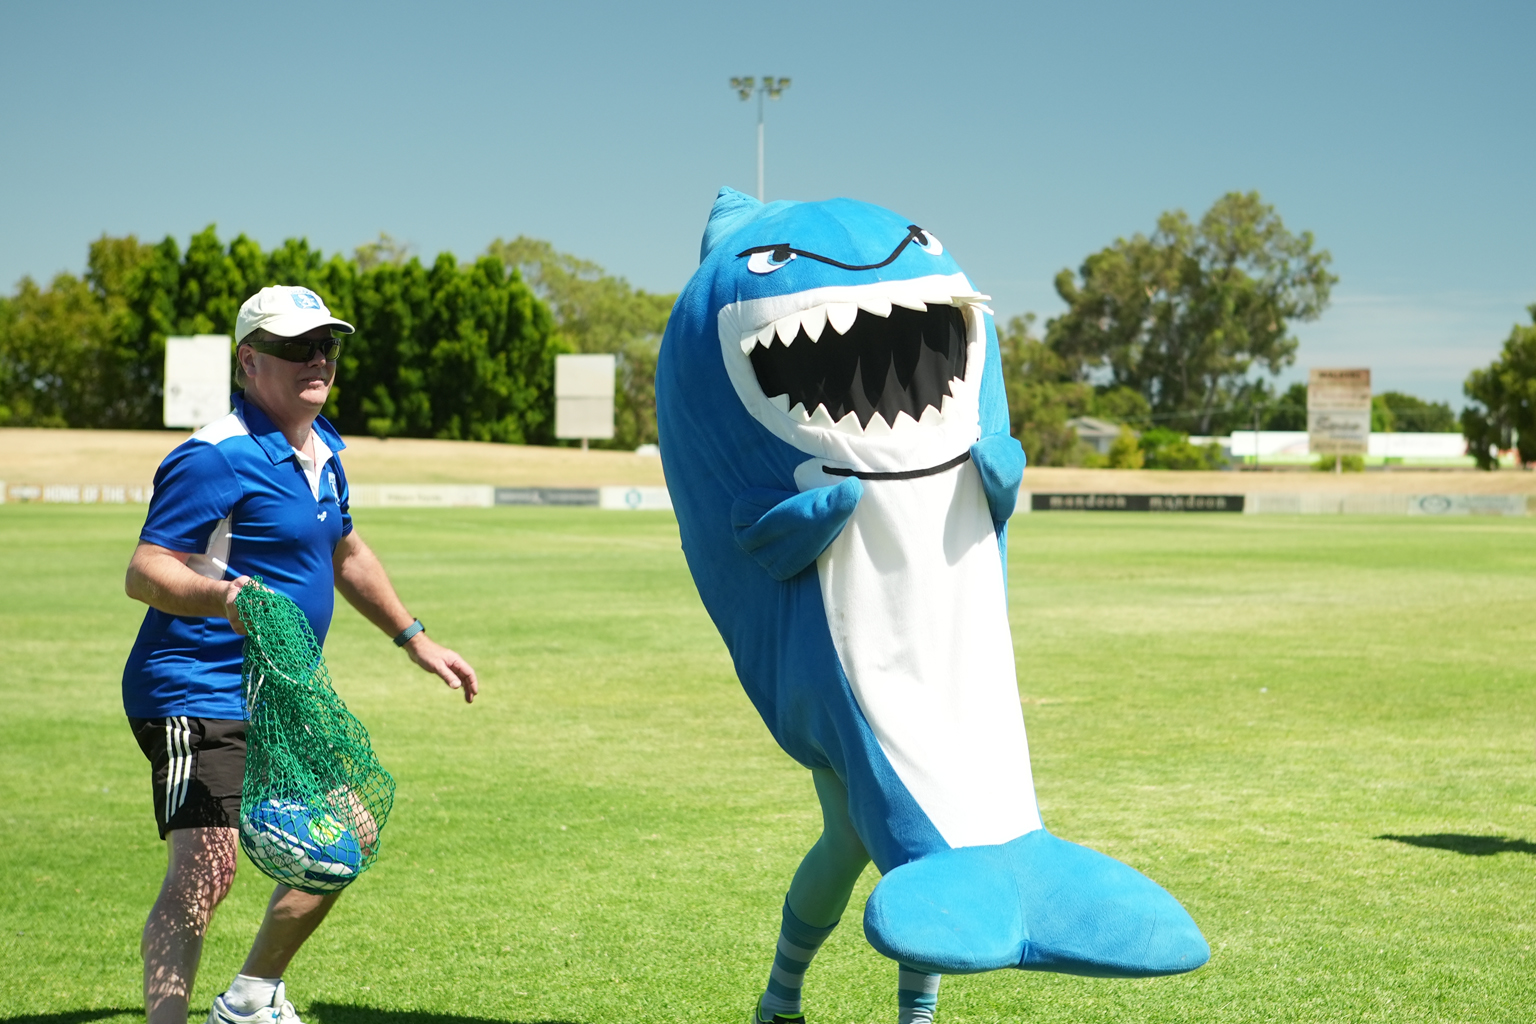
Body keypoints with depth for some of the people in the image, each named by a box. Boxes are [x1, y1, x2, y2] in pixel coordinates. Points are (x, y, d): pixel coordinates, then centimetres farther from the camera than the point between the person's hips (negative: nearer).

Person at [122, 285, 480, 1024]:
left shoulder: (321, 448, 11)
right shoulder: (217, 456, -18)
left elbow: (346, 554, 28)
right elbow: (144, 573, -23)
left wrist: (414, 639, 31)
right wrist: (219, 594, -42)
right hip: (199, 697, -10)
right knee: (204, 872, -23)